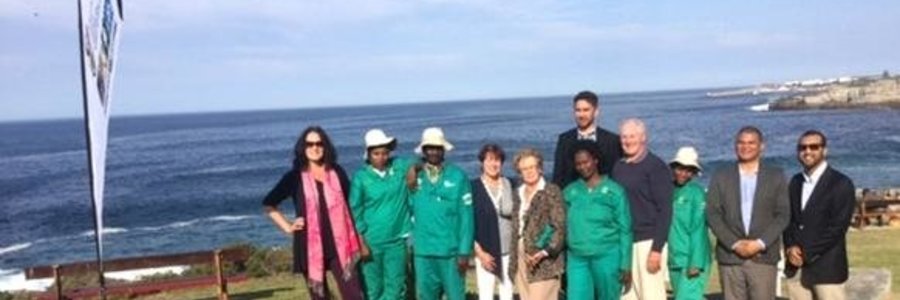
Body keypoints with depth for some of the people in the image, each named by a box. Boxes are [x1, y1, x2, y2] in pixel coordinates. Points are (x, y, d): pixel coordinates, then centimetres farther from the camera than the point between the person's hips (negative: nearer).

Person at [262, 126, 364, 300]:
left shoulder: (337, 172, 6)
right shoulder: (295, 176, 0)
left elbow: (350, 203, 15)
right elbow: (268, 204, 6)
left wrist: (357, 239, 10)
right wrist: (287, 227, -1)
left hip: (338, 244, 1)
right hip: (310, 246, -1)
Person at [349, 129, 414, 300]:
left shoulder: (400, 167, 0)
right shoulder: (361, 177, -5)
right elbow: (355, 212, -4)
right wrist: (361, 243, -8)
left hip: (397, 239, 2)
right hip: (371, 241, -2)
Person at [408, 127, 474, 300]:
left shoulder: (457, 176, -3)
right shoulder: (415, 176, 3)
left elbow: (466, 216, -5)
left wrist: (464, 251, -8)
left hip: (451, 250, -2)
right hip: (422, 251, 2)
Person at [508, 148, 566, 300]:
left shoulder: (551, 191, -5)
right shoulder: (519, 193, 13)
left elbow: (560, 228, -10)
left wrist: (545, 252, -21)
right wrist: (513, 259, 11)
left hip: (543, 261, -6)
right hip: (521, 257, 6)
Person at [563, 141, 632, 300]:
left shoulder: (614, 191, 0)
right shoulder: (569, 192, 8)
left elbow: (625, 230, 0)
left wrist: (625, 265, -4)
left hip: (607, 256, -2)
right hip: (577, 258, 2)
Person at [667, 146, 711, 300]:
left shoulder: (696, 192, -7)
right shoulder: (671, 192, 10)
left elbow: (698, 230, -12)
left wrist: (696, 263, -17)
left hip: (692, 262, -6)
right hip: (674, 262, 7)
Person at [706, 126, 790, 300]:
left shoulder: (776, 176, 8)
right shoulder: (720, 177, 8)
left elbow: (783, 215, 2)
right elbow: (713, 214, 2)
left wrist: (760, 243, -10)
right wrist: (734, 243, -9)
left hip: (764, 257, -1)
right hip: (730, 256, 1)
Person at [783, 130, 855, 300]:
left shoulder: (841, 184, -6)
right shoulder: (795, 182, 13)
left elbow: (838, 228, -13)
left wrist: (806, 253, -14)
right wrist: (790, 248, -6)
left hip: (826, 268, -5)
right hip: (796, 267, 6)